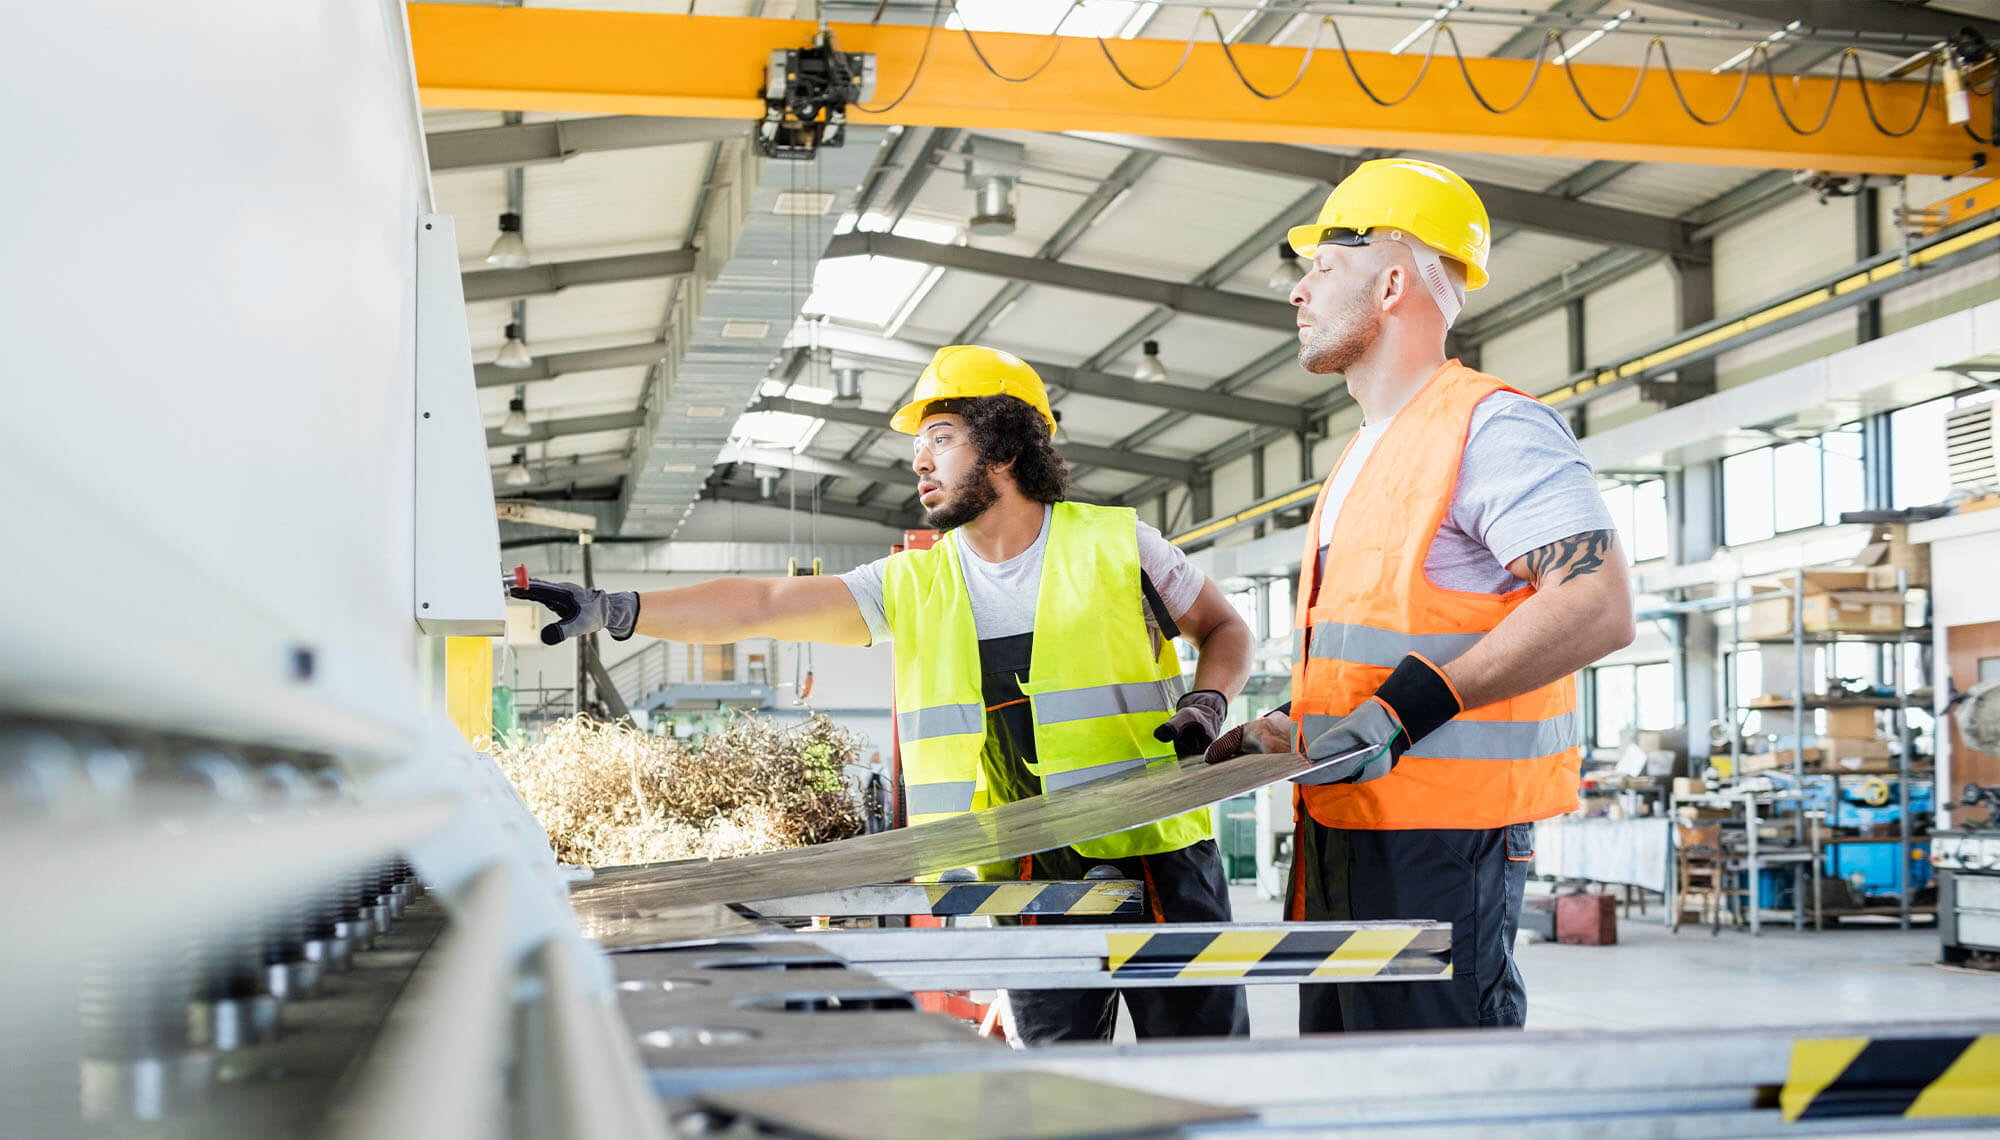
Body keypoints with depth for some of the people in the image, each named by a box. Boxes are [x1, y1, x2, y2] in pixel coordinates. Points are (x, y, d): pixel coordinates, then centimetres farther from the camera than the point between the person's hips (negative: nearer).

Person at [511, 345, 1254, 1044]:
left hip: (1157, 863, -2)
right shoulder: (913, 585, 7)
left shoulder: (1116, 543, 0)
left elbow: (1226, 629, 12)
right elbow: (762, 605, 1)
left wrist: (1207, 706, -9)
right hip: (1027, 882, 3)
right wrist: (614, 610, -7)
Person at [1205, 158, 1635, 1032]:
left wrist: (1408, 708, -26)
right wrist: (1290, 731, 19)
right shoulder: (1367, 457, 22)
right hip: (1348, 825, 10)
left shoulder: (1489, 427, -10)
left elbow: (1598, 609, -22)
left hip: (1442, 836, -10)